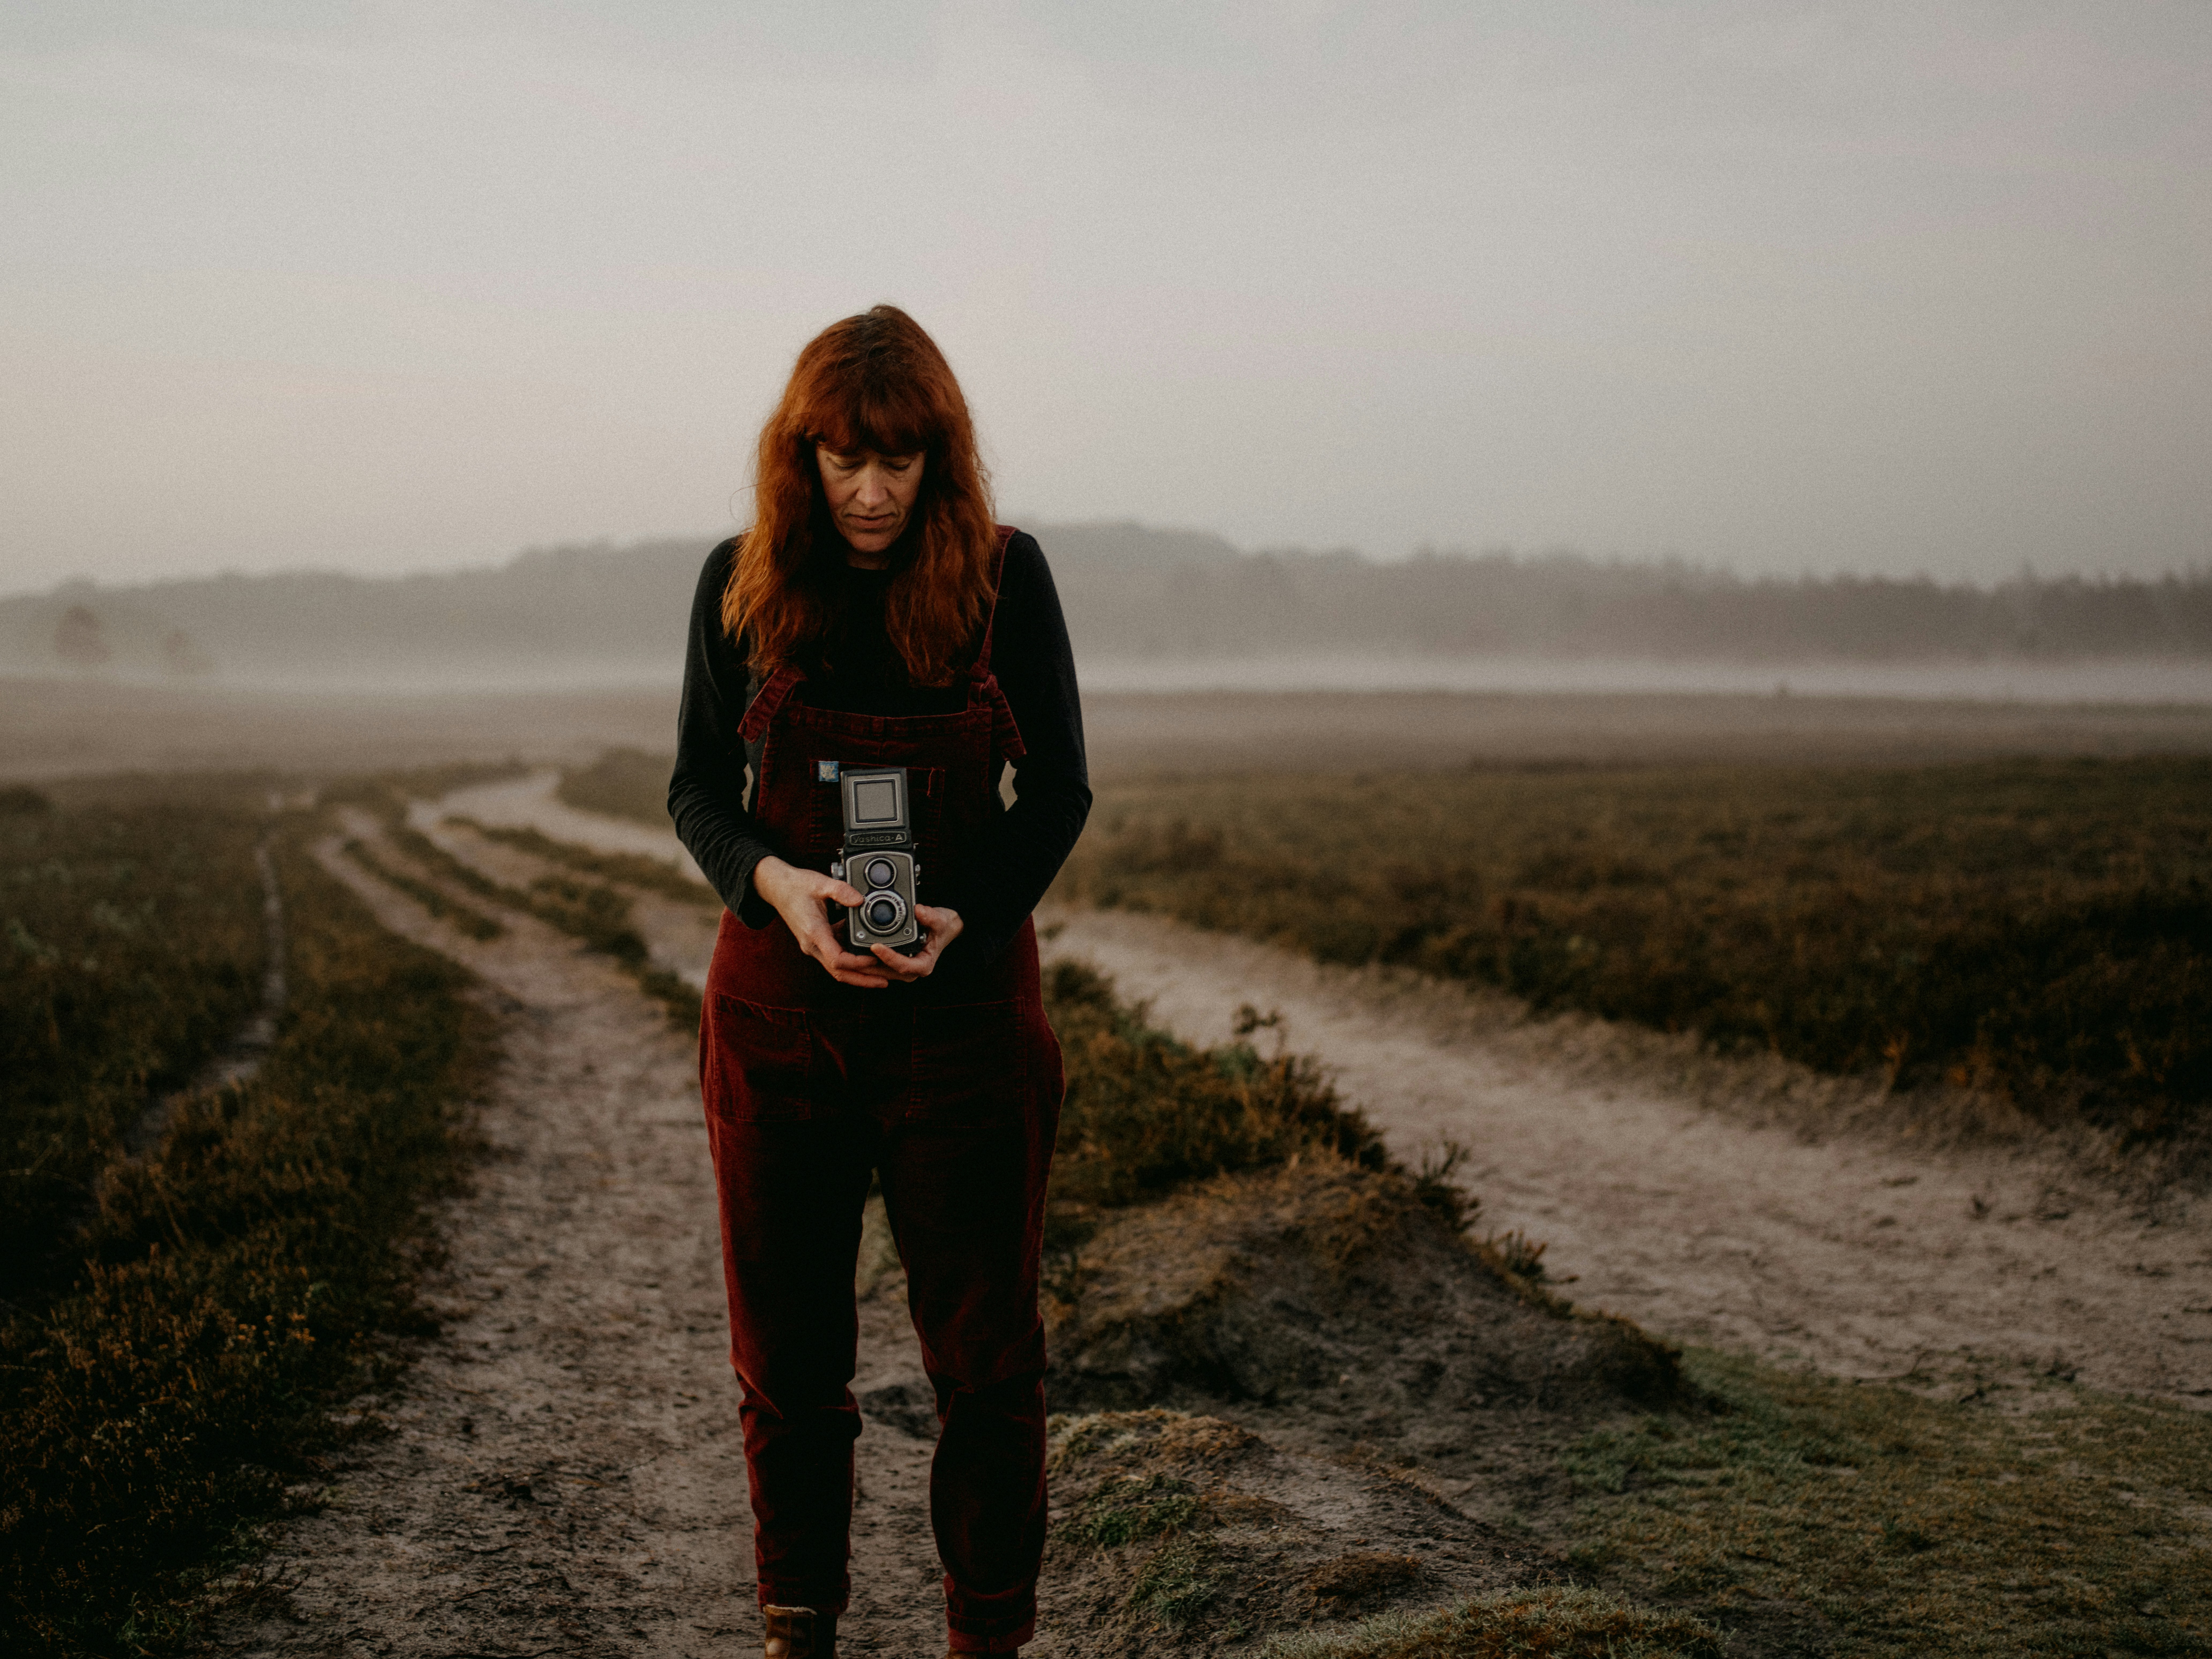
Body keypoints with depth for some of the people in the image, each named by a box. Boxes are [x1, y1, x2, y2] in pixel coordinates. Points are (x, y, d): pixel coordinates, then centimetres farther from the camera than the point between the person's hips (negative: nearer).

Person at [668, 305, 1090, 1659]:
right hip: (781, 1001, 1)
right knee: (788, 1346, 9)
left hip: (967, 995, -1)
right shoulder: (744, 582, 0)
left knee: (985, 1346, 4)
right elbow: (698, 786, 5)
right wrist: (773, 880, -16)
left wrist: (966, 915, -17)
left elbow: (1059, 791, 0)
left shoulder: (1006, 576, -4)